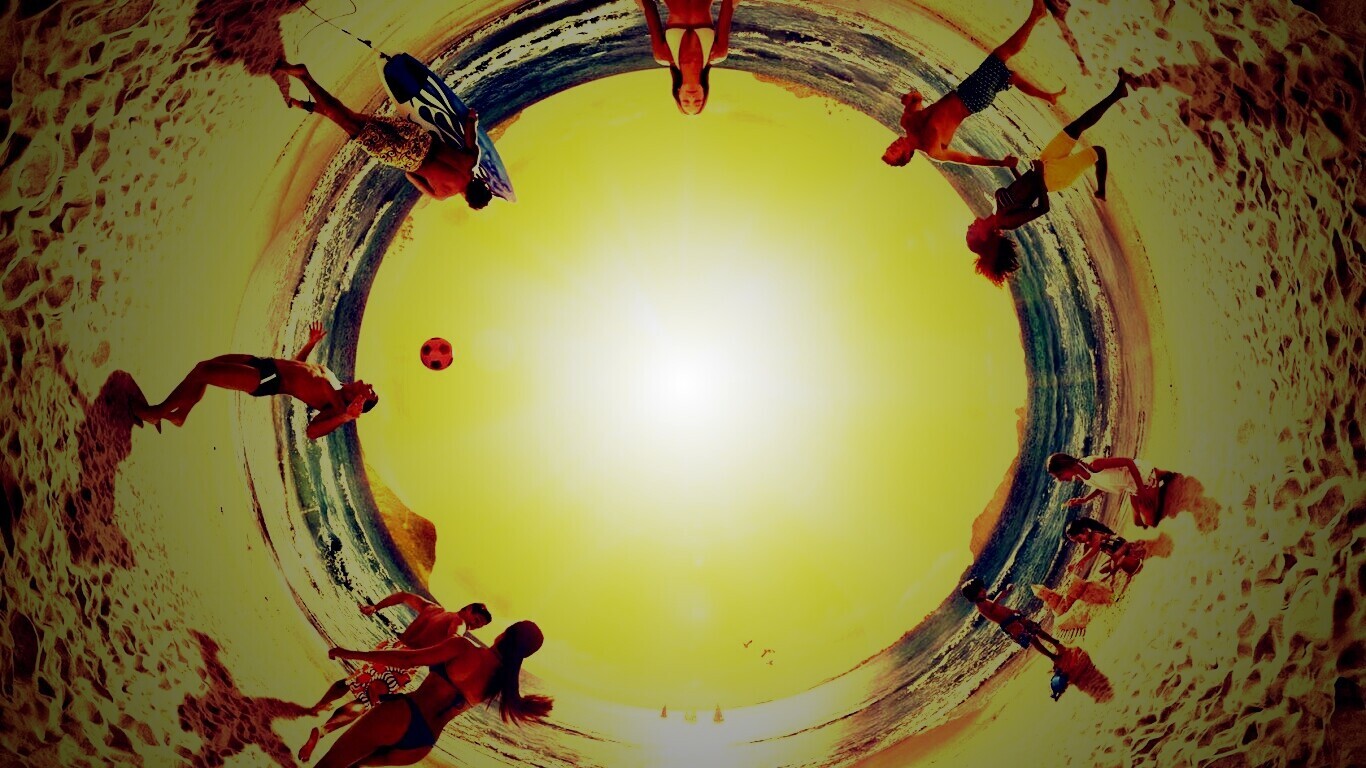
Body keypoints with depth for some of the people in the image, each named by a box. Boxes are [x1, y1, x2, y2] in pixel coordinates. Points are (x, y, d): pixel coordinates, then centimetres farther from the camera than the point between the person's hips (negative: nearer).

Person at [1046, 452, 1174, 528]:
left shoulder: (1093, 464, -37)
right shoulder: (1079, 478, -9)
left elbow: (1128, 462, -33)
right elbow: (1101, 487, 8)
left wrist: (1141, 489, -33)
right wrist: (1083, 500, -7)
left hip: (1143, 478, -8)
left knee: (1151, 522, 1)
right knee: (1139, 523, 21)